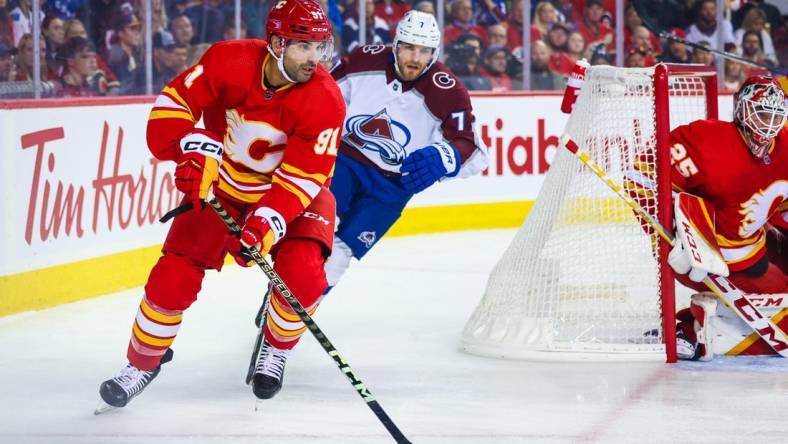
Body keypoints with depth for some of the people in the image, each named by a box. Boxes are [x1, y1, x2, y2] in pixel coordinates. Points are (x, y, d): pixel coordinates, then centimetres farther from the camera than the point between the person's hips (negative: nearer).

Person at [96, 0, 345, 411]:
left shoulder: (325, 100, -26)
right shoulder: (230, 61, -23)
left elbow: (302, 176, -28)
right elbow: (175, 100, -15)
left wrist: (268, 221, -41)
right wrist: (191, 147, -33)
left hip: (293, 194, -1)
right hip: (220, 188, 1)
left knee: (301, 275, -24)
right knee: (173, 277, -9)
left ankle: (276, 348, 8)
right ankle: (142, 361, 16)